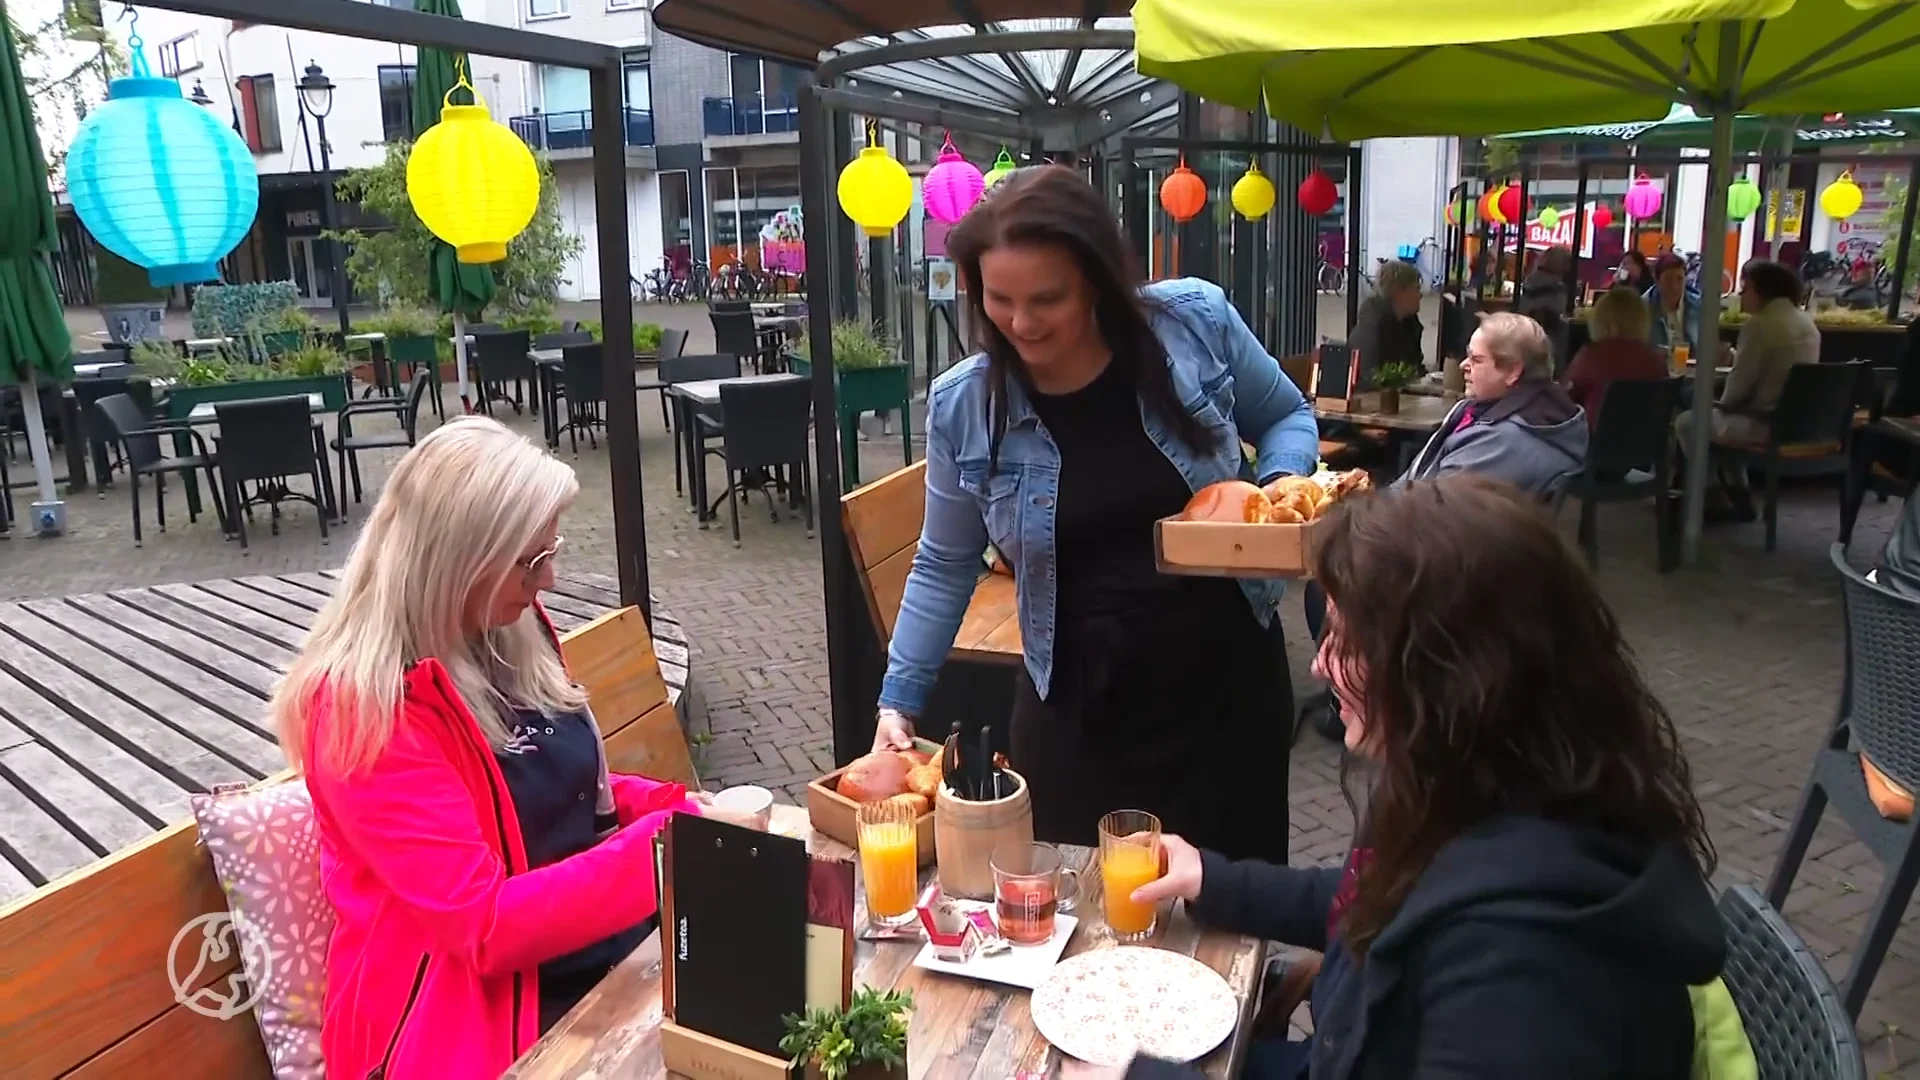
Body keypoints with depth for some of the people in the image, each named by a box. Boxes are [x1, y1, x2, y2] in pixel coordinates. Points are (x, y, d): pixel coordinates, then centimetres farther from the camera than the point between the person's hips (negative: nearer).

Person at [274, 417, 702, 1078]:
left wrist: (679, 808, 0)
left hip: (603, 947, 7)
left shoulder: (509, 636, 4)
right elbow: (486, 925, -22)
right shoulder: (364, 711, -19)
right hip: (472, 1013, -7)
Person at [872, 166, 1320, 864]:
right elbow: (944, 567, 3)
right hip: (1078, 707, 0)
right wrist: (899, 700, 1)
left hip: (1229, 677, 1)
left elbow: (1287, 418, 7)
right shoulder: (962, 406, -10)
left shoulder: (1195, 322, -12)